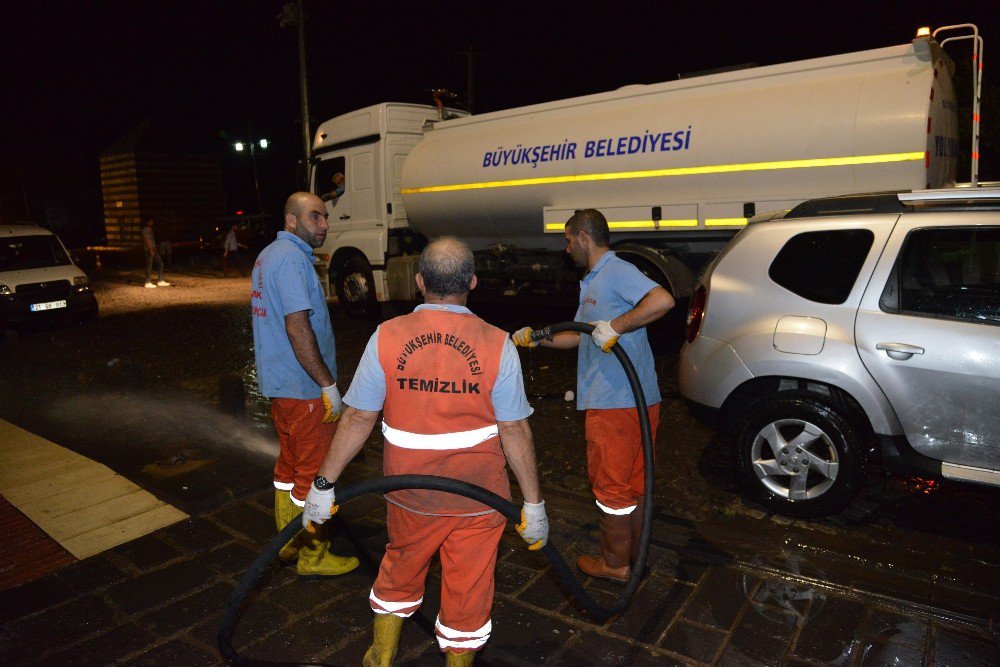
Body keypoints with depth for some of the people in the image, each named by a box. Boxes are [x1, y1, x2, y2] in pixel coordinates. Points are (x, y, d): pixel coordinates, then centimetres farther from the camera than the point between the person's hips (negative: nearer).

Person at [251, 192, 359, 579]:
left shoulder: (269, 255, 15)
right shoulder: (292, 258, -18)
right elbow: (297, 326, -25)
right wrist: (329, 384, -22)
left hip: (279, 382, 10)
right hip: (303, 387, -10)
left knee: (290, 464, 19)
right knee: (314, 472, 1)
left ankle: (289, 543, 32)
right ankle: (312, 557, 14)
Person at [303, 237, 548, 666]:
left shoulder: (387, 337, -11)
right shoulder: (496, 344, -14)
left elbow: (357, 419, -8)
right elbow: (514, 430, -11)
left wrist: (324, 485, 2)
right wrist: (533, 503, -2)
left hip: (410, 494, 2)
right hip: (479, 498, -2)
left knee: (399, 570, 27)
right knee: (468, 591, 16)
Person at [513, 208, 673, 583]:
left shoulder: (616, 272, -14)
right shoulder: (593, 282, 19)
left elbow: (663, 300, -31)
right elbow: (579, 337, 25)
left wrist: (615, 326, -29)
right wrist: (535, 338, 19)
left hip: (616, 404, -10)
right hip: (635, 400, 10)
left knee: (611, 484, 5)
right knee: (634, 481, 20)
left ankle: (615, 563, 21)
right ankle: (635, 552, 35)